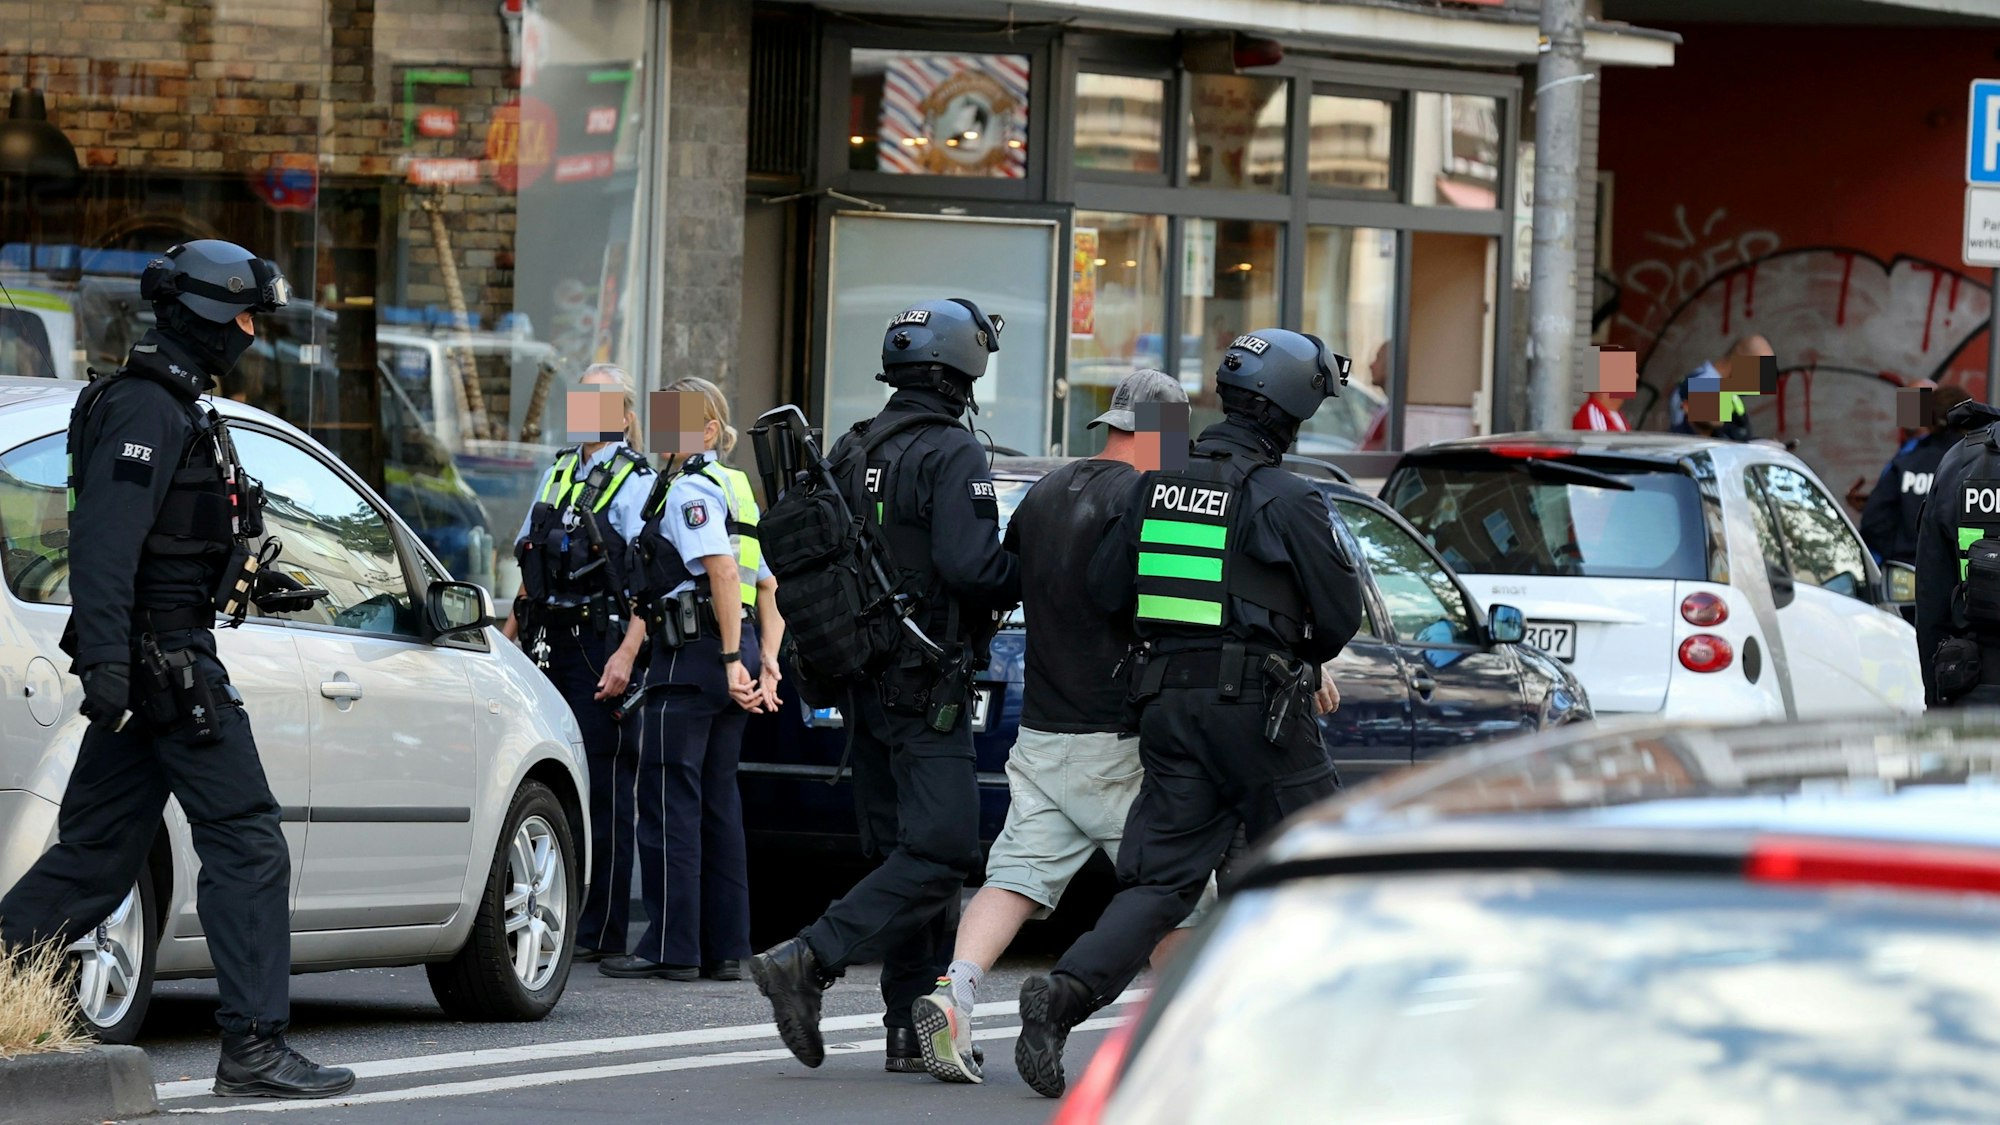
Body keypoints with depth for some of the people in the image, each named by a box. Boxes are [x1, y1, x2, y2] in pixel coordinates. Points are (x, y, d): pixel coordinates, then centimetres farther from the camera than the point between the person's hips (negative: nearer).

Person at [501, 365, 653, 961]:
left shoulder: (637, 484, -3)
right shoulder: (557, 476, 19)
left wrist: (626, 655, -22)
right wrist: (506, 638, 17)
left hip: (601, 647, -7)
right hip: (547, 644, 7)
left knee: (603, 789, -5)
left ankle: (600, 931, -4)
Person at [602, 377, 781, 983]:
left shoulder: (689, 489, -9)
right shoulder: (736, 490, 20)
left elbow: (723, 571, -21)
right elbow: (770, 589, 19)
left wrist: (731, 660, -24)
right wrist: (766, 663, 12)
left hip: (692, 657, -9)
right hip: (730, 656, 9)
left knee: (670, 802, -7)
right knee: (717, 803, 11)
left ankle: (670, 947, -8)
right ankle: (725, 948, 10)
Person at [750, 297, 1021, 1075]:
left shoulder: (850, 452, 11)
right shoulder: (951, 456, -13)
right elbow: (969, 563, -24)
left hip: (862, 681, 9)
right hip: (926, 683, -9)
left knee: (902, 850, 12)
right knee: (939, 852, -9)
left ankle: (914, 1029, 10)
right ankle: (807, 962, -21)